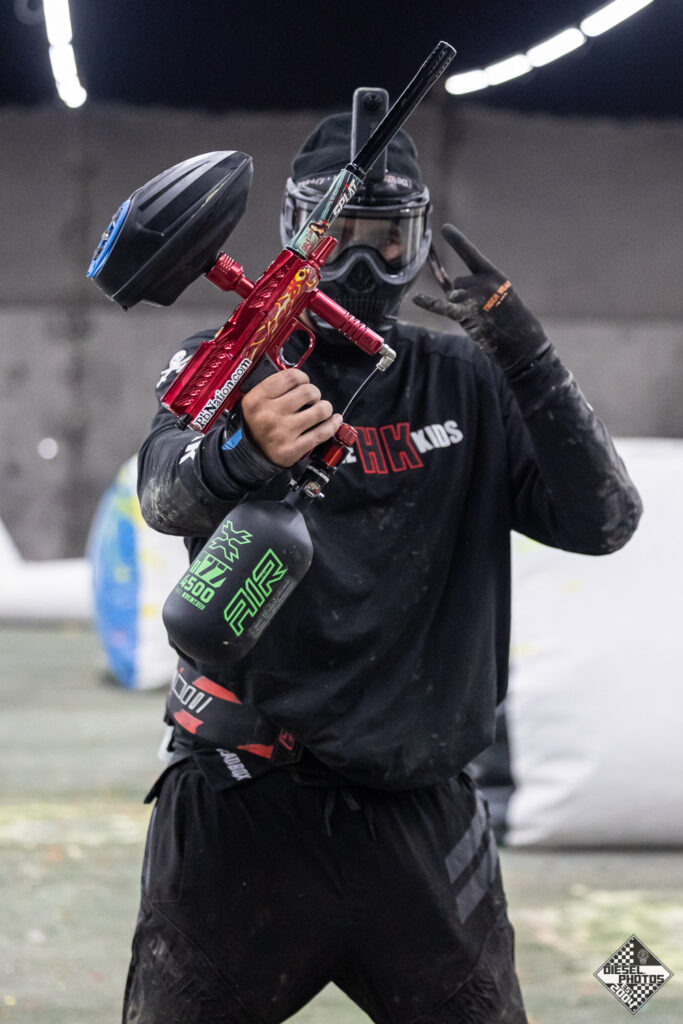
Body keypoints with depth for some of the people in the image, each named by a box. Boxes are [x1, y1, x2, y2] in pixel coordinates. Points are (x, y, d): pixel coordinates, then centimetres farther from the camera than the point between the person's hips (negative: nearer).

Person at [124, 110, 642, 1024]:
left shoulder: (466, 384, 8)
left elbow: (601, 522, -3)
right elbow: (166, 493, -21)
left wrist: (524, 356, -15)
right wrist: (241, 452, -45)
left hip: (418, 813, 2)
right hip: (241, 807, -2)